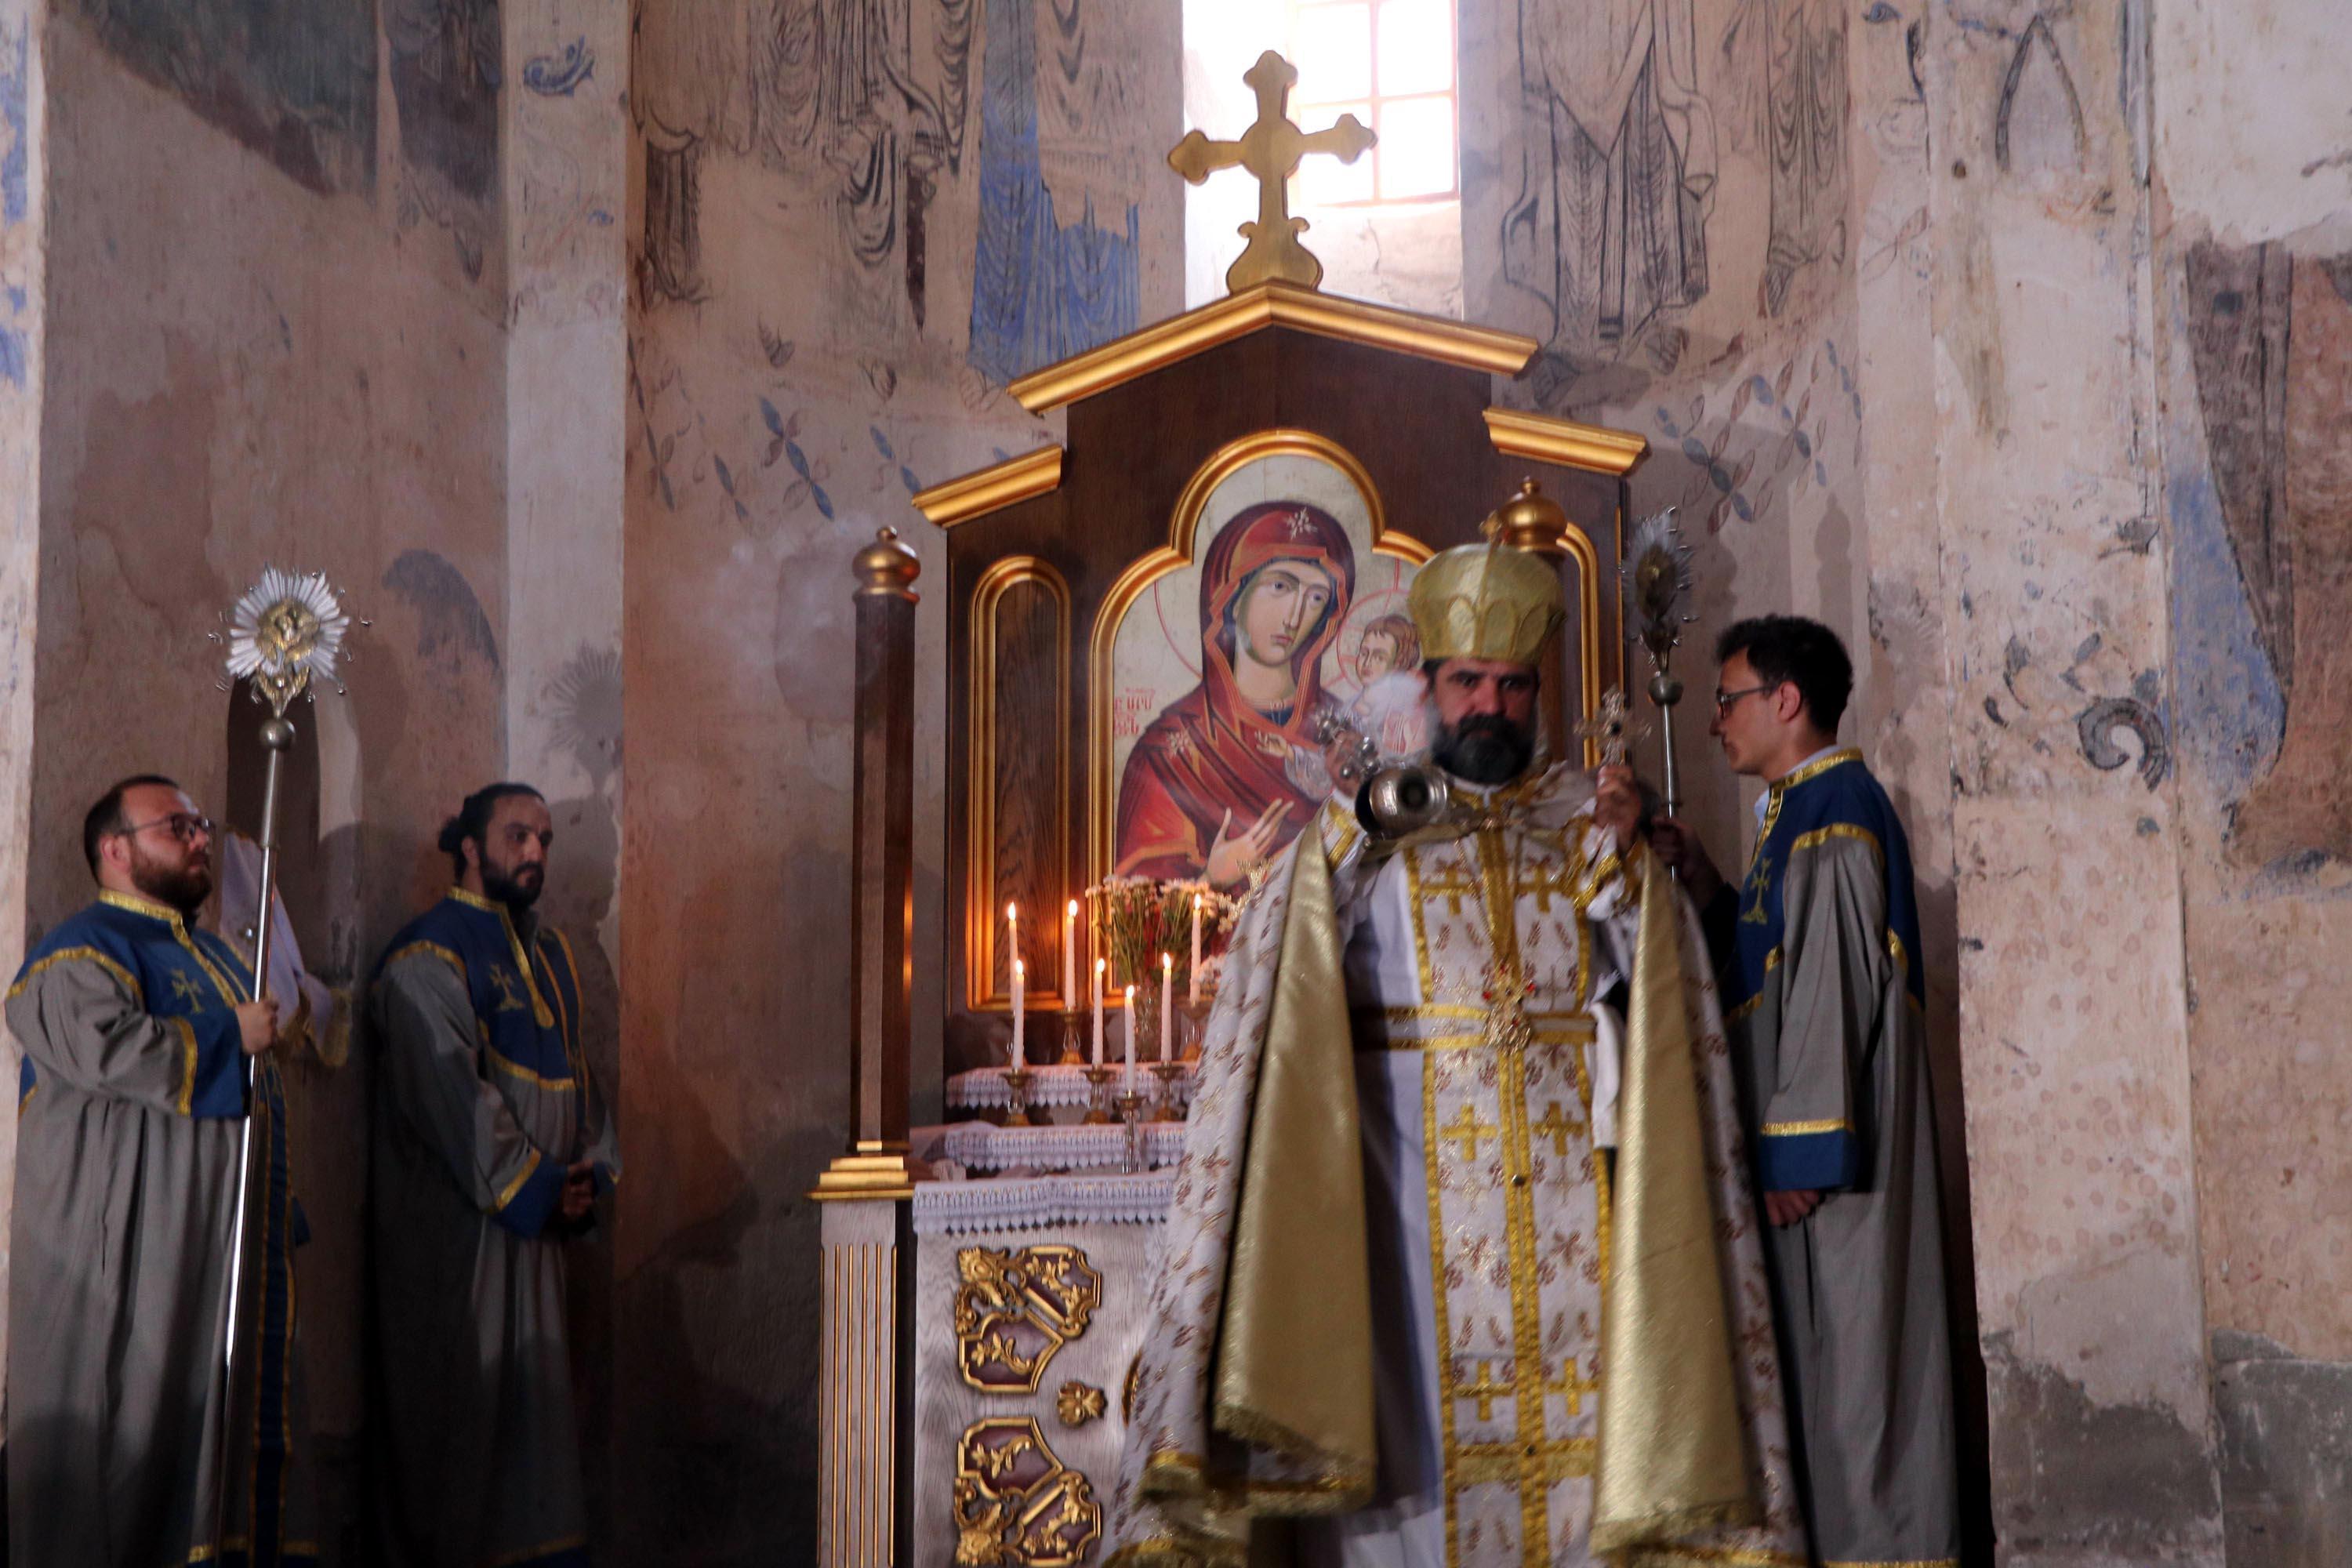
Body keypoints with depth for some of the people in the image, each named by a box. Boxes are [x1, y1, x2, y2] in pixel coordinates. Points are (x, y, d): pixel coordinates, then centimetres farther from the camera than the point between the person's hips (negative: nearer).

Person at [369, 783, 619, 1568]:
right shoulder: (431, 954, -11)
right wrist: (538, 1186, -16)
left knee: (536, 1399, 11)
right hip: (456, 1221, -8)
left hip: (536, 1218, 8)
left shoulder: (549, 952, 15)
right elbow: (450, 1092, -18)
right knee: (459, 1402, -2)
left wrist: (591, 1168, -1)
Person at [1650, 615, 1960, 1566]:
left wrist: (1795, 1150, -22)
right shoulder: (1805, 810, 16)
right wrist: (1704, 883, 9)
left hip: (1831, 1134, -10)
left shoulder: (1831, 813, -15)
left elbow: (1829, 988, -21)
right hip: (1817, 1139, 10)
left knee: (1848, 1339, -4)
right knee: (1824, 1341, 13)